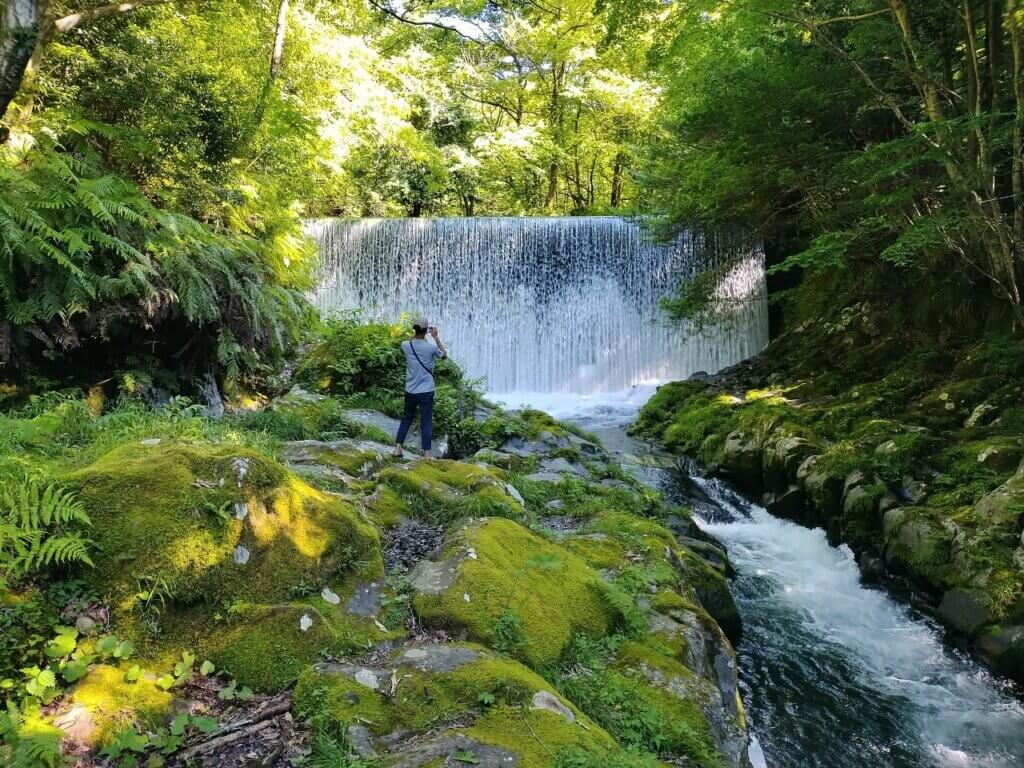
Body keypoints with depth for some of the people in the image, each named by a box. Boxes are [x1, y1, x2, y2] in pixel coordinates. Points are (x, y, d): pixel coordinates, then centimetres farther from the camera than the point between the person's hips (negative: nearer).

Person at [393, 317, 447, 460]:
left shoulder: (406, 345, -4)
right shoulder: (431, 347, -12)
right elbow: (444, 355, 9)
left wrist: (417, 333, 18)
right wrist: (436, 337, 10)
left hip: (410, 391, 3)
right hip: (426, 391, -3)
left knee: (406, 419, 19)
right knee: (426, 422, 4)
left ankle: (398, 448, 19)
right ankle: (427, 453, 4)